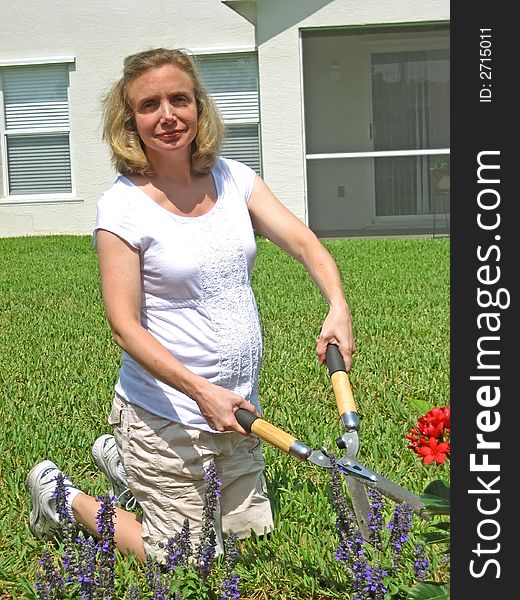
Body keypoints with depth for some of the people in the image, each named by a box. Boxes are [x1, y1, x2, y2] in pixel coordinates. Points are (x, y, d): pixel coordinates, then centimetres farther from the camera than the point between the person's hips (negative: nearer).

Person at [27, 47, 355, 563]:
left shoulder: (233, 179, 0)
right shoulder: (122, 207, -16)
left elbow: (302, 241, -5)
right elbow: (125, 327, -19)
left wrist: (338, 307, -25)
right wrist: (202, 392, -29)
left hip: (236, 407, 6)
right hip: (165, 415, -6)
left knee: (251, 533, 22)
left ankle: (123, 461, 37)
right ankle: (60, 496, 25)